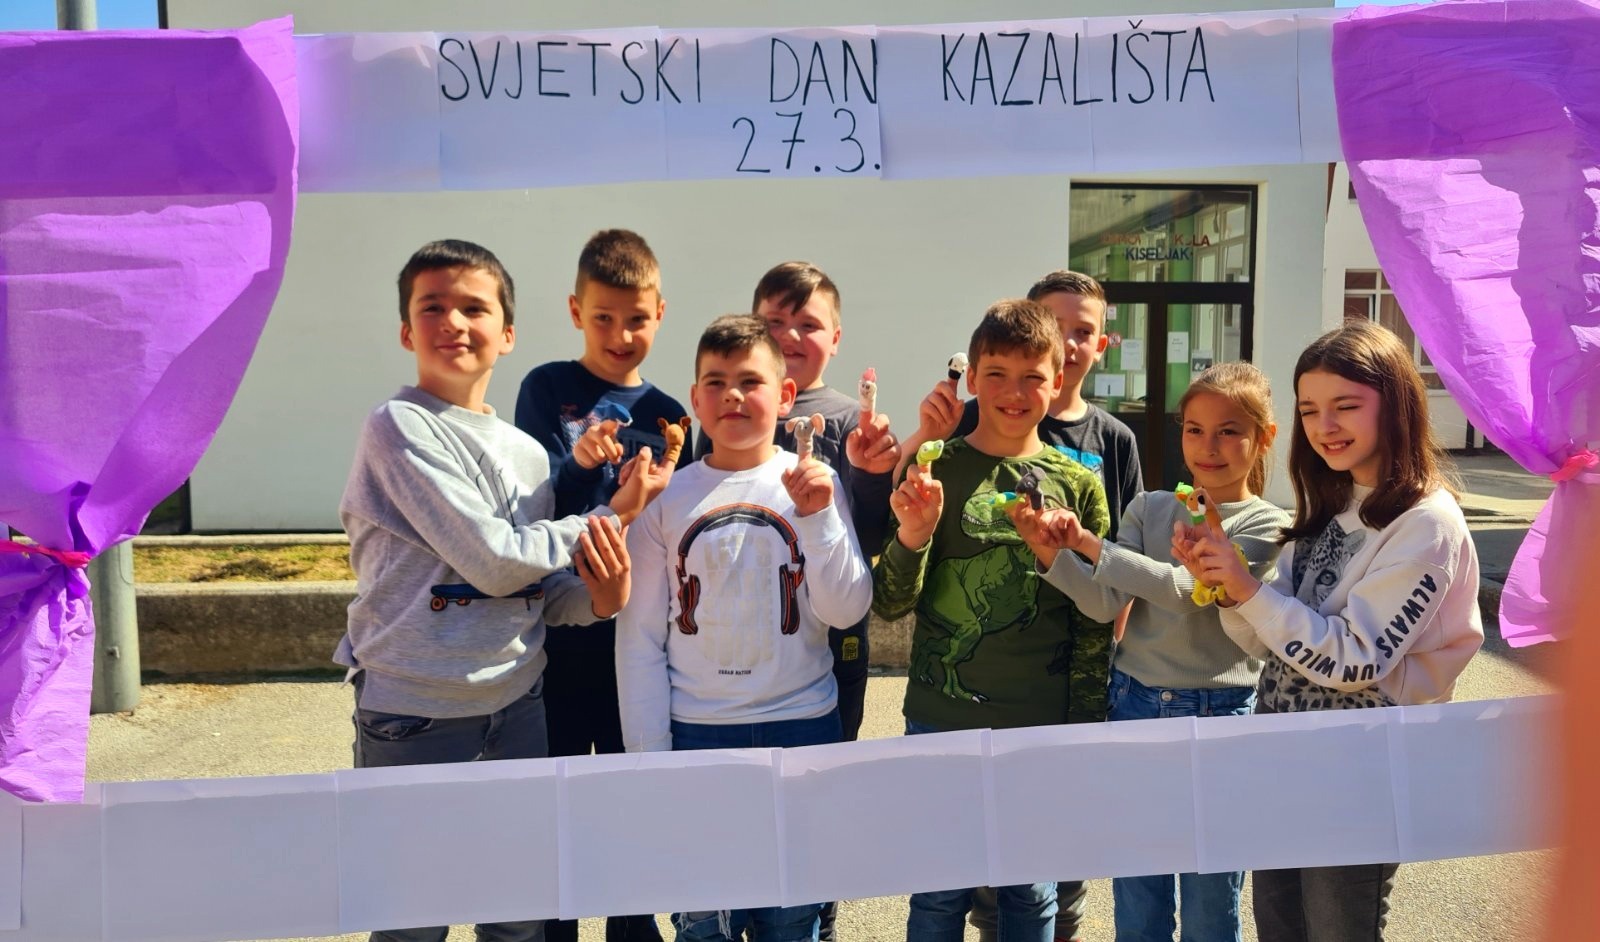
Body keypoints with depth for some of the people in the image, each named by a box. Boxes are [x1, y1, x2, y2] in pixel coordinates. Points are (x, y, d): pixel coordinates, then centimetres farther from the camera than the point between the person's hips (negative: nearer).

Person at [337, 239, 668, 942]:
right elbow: (494, 559, -18)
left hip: (517, 703, 5)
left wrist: (599, 596, -12)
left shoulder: (527, 451, 8)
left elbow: (545, 593, 10)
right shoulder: (399, 428, -11)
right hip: (414, 711, -5)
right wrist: (610, 518, -9)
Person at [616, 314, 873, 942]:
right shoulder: (667, 498, -1)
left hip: (802, 728, 0)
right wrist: (647, 754, -1)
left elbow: (847, 610, -6)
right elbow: (640, 638, 1)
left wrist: (817, 516, -17)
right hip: (695, 731, 0)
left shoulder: (815, 486, -1)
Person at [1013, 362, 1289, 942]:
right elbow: (1106, 603, -4)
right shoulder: (1150, 509, 5)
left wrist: (1088, 542, -17)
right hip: (1136, 703, 3)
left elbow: (1187, 590, -21)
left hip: (1219, 714, -3)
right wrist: (1051, 552, -21)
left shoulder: (1266, 526, -6)